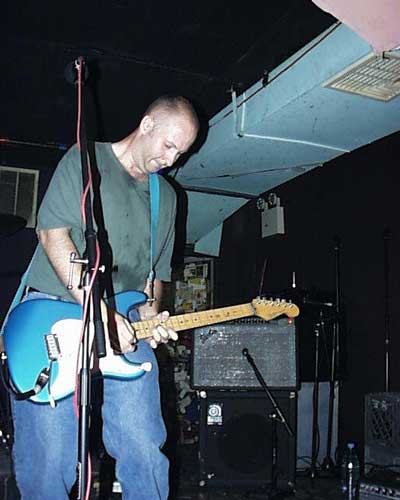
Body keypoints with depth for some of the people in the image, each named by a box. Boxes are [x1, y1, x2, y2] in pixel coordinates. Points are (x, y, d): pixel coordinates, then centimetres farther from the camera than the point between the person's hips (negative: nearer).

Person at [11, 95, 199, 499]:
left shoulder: (166, 196, 19)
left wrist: (148, 314, 2)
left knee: (145, 453, -1)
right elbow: (53, 233, -11)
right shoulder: (85, 160, 1)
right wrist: (100, 312, -16)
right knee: (48, 456, -3)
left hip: (126, 329, 5)